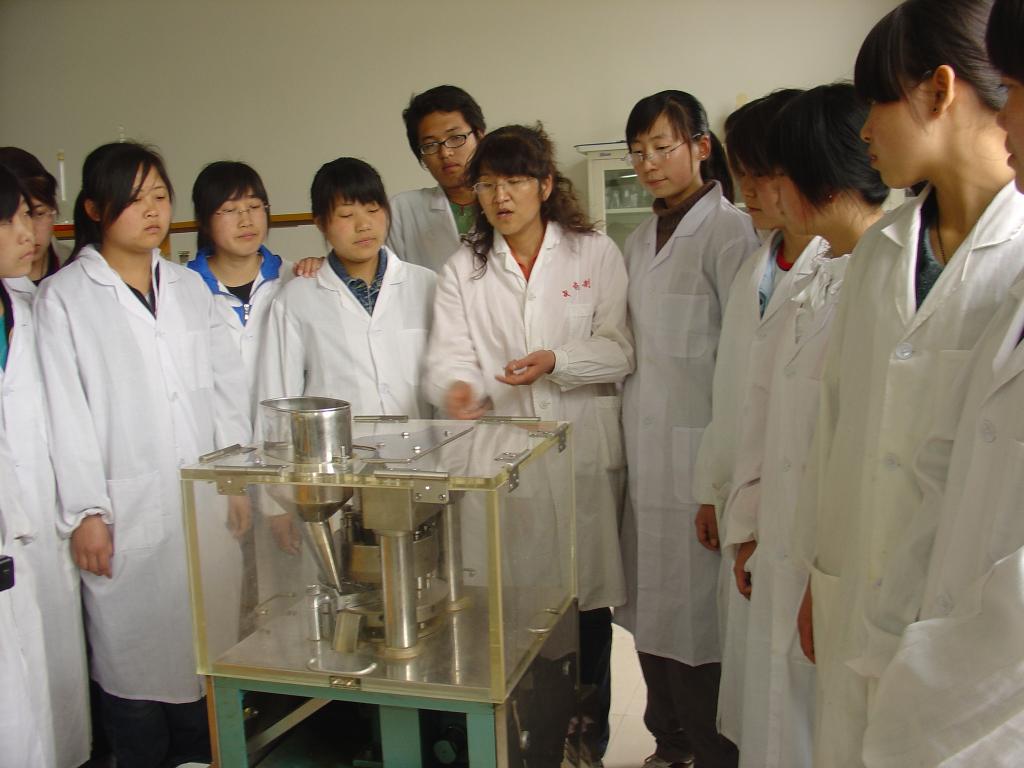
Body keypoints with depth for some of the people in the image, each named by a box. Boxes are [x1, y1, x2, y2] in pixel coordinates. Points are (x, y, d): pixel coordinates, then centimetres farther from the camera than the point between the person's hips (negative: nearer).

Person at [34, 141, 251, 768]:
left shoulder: (191, 287, 13)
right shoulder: (64, 297, 1)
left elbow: (227, 387, 12)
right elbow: (66, 412, -5)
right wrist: (85, 511, -9)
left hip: (205, 505, 4)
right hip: (127, 512, -3)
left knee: (205, 651, 9)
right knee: (134, 656, 2)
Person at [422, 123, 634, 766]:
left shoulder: (596, 254, 5)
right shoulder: (463, 270, 11)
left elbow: (620, 350, 0)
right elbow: (449, 354, -3)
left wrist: (557, 361, -17)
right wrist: (457, 387, -25)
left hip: (584, 454, -1)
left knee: (587, 598, 6)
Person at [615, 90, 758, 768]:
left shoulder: (728, 232, -9)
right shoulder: (640, 243, 15)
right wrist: (629, 431, 14)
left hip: (700, 447, -7)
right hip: (645, 449, 7)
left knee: (697, 608, -1)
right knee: (650, 606, 14)